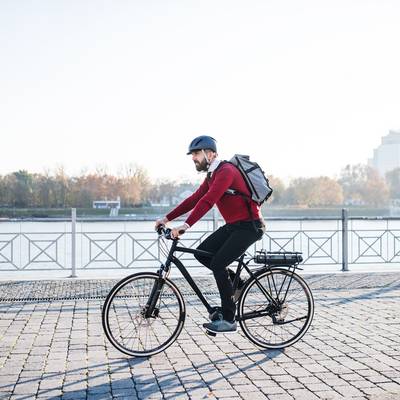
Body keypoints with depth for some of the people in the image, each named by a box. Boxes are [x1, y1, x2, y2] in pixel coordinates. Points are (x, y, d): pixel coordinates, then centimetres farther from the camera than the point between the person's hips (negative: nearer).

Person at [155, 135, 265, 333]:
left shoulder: (226, 171, -20)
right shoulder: (212, 175, 11)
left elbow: (208, 201, -32)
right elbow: (194, 199, 10)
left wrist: (186, 225, -39)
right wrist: (167, 218, 4)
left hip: (249, 226, -9)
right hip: (233, 225, 9)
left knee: (218, 264, -16)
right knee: (202, 253, -1)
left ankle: (228, 320, -6)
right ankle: (234, 281, 15)